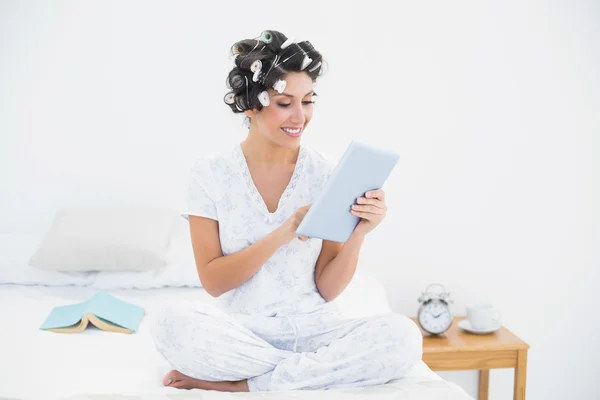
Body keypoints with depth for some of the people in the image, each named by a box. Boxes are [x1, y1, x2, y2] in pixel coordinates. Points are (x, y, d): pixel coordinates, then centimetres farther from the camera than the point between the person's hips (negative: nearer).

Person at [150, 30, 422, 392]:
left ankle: (236, 383, -18)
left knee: (403, 336, -27)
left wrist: (358, 233, -20)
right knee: (173, 325, -33)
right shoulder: (211, 173, -3)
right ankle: (317, 368, -15)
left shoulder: (326, 174, -1)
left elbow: (328, 289, -1)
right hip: (241, 332, -2)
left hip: (313, 328, 2)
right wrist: (285, 233, -20)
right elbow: (213, 281, -8)